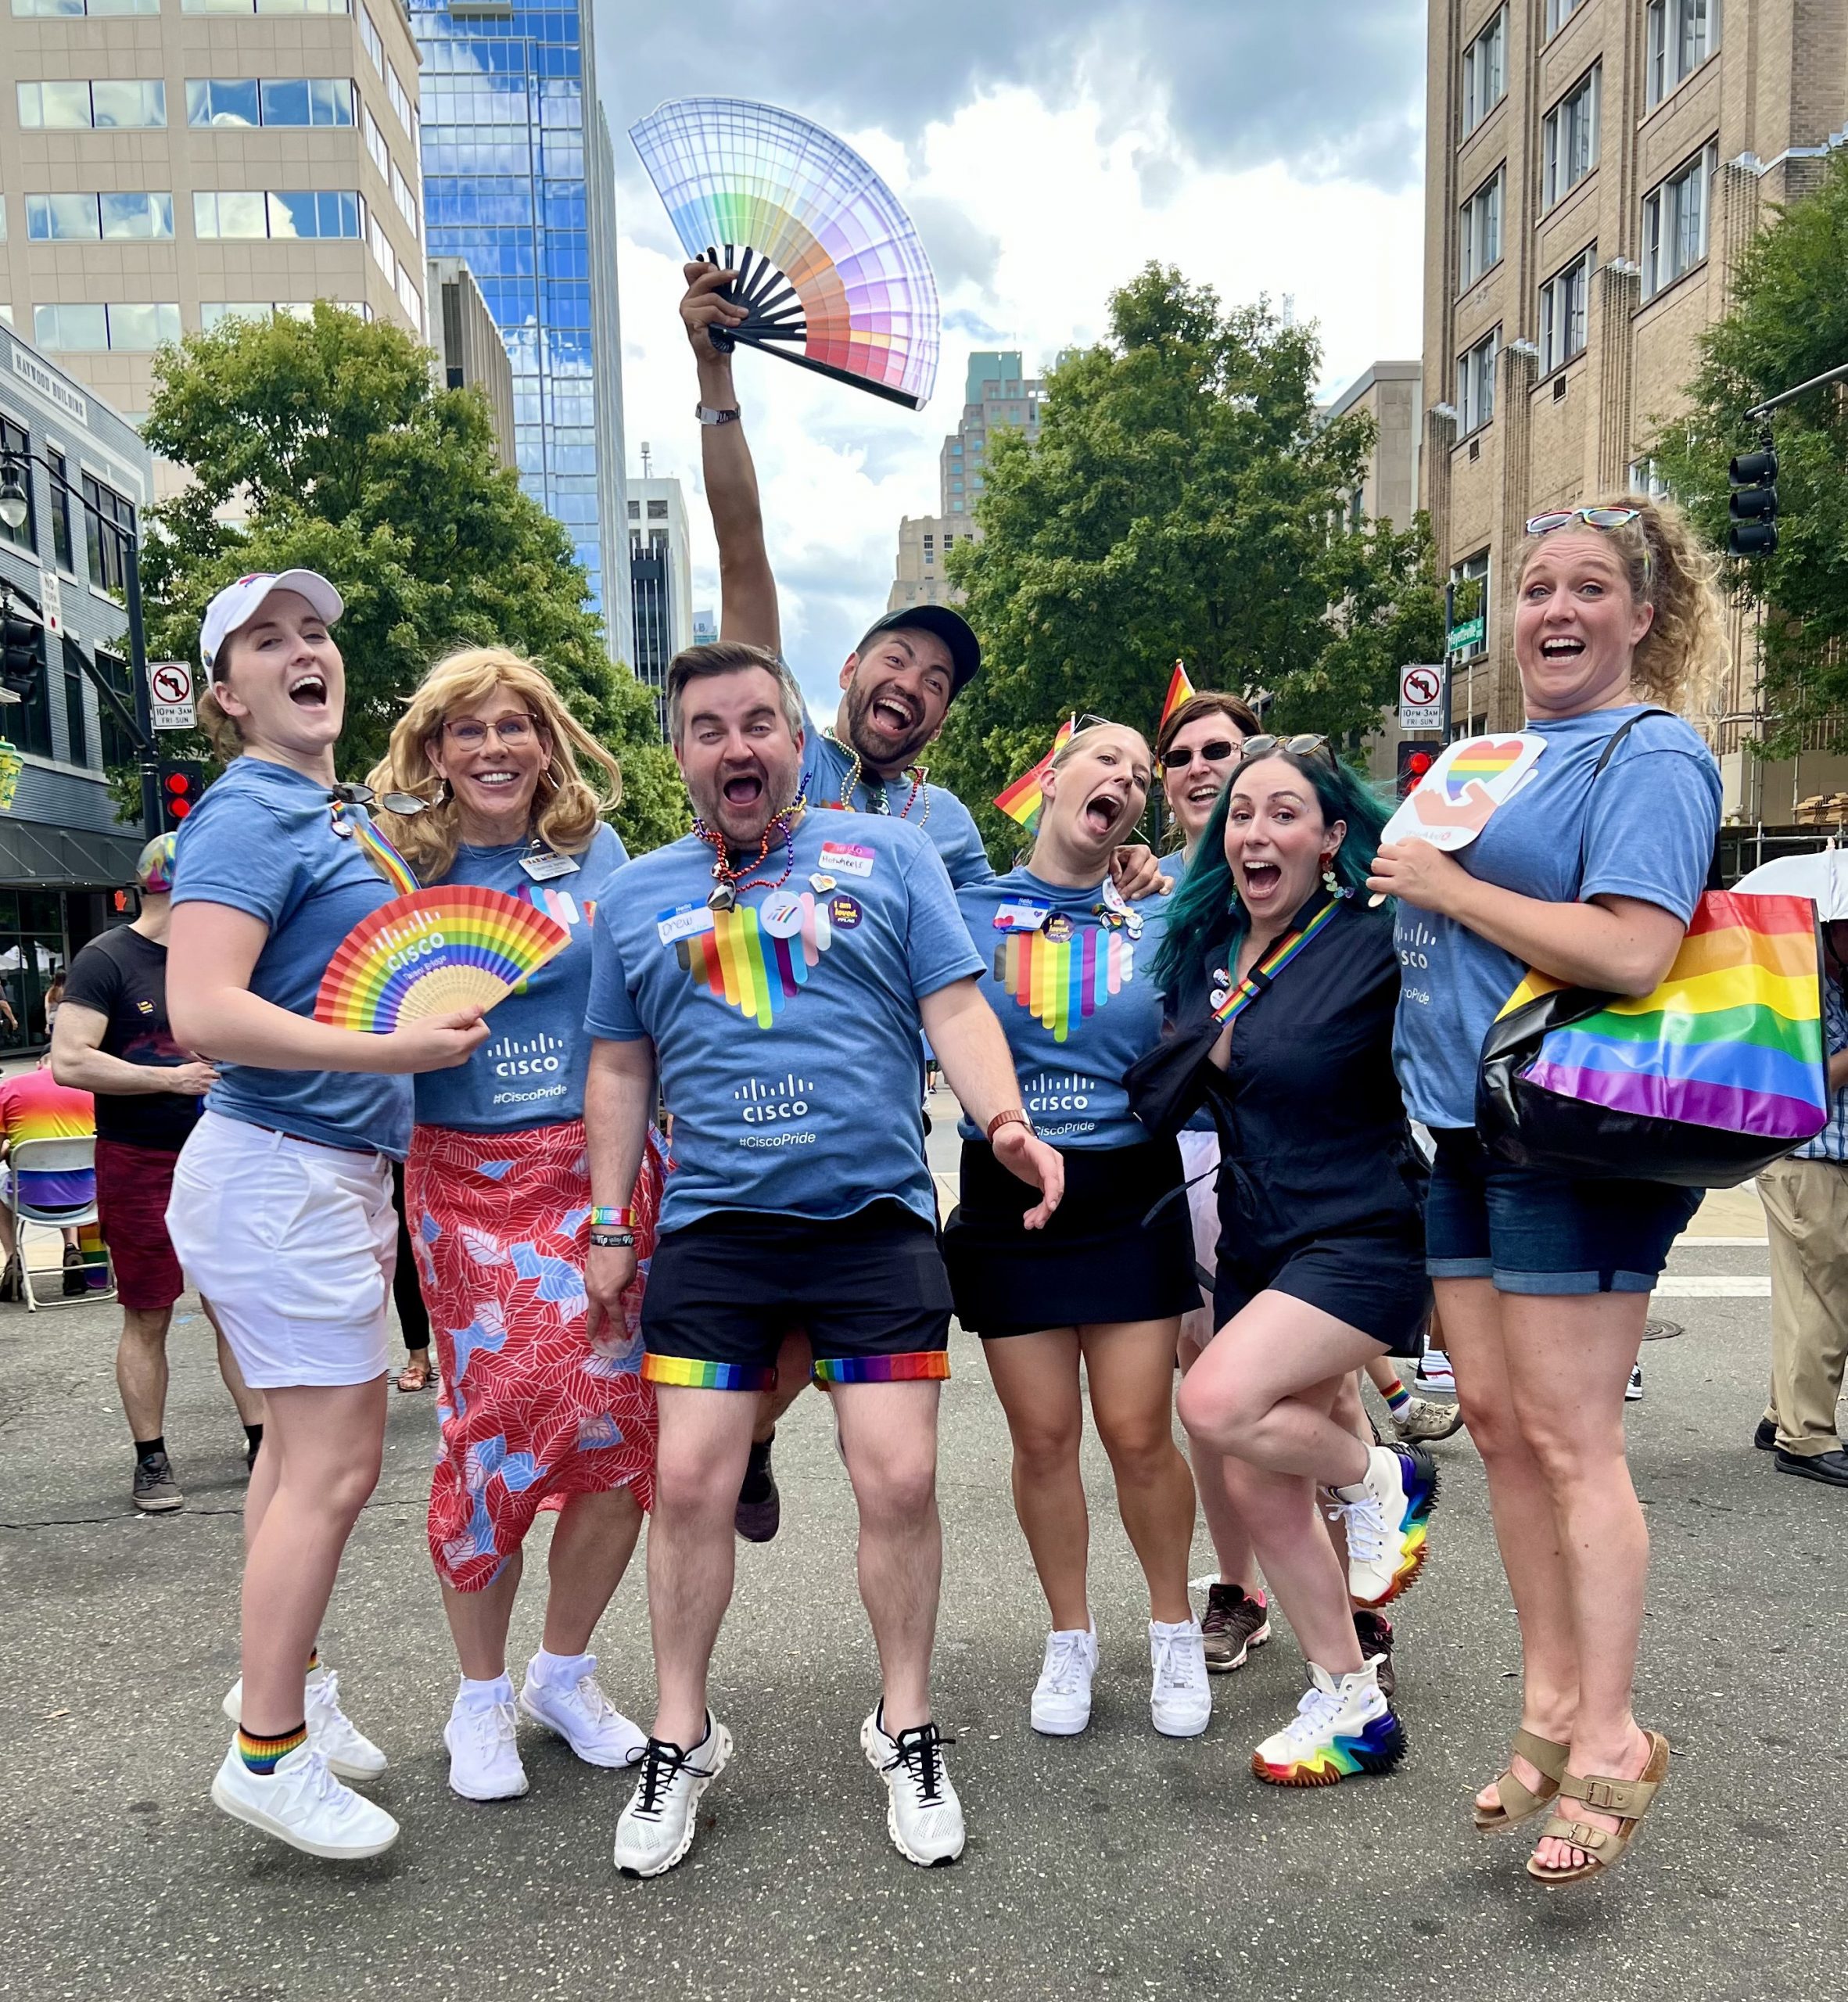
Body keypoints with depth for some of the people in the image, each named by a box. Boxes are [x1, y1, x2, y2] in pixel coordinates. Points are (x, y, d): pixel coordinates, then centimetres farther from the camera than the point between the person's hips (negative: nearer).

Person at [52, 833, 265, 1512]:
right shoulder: (106, 959, -10)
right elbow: (70, 1061, -19)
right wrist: (171, 1079, -19)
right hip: (138, 1165, -5)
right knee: (147, 1319, 5)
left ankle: (261, 1440, 15)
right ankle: (151, 1461, 17)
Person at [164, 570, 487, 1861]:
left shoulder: (345, 813, 14)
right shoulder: (249, 815, -14)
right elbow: (203, 1013, -24)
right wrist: (399, 1051, -25)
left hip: (339, 1171, 9)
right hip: (283, 1170, -9)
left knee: (307, 1445, 18)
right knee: (336, 1464, -4)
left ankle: (278, 1676, 33)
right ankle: (270, 1754, 10)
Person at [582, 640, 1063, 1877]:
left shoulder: (887, 856, 6)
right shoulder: (638, 895, 13)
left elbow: (955, 1008, 1)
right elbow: (621, 1071, 15)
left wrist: (1005, 1119, -16)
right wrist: (610, 1228, 12)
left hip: (876, 1220, -1)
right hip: (711, 1231, 2)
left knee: (901, 1481, -1)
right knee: (689, 1483, 1)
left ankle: (907, 1731, 22)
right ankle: (681, 1741, 23)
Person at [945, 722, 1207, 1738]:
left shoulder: (1155, 920, 4)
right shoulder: (965, 909, 0)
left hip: (1130, 1197, 1)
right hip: (1006, 1202, 0)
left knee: (1139, 1433, 1)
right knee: (1043, 1437, 7)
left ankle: (1174, 1629, 26)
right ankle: (1070, 1638, 28)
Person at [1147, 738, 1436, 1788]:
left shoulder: (1377, 942, -13)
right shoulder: (1202, 950, 6)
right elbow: (1175, 1089, 19)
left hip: (1364, 1240, -7)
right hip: (1255, 1247, 7)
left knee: (1217, 1402, -26)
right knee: (1260, 1485, 8)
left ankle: (1381, 1481, 5)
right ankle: (1353, 1708, 27)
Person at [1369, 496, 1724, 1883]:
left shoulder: (1652, 757, -9)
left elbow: (1632, 951, -23)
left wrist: (1444, 885, -16)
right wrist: (1412, 876, 11)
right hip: (1462, 1127, 8)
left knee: (1568, 1437, -2)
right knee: (1497, 1422, 11)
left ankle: (1608, 1741, 13)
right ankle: (1549, 1709, 25)